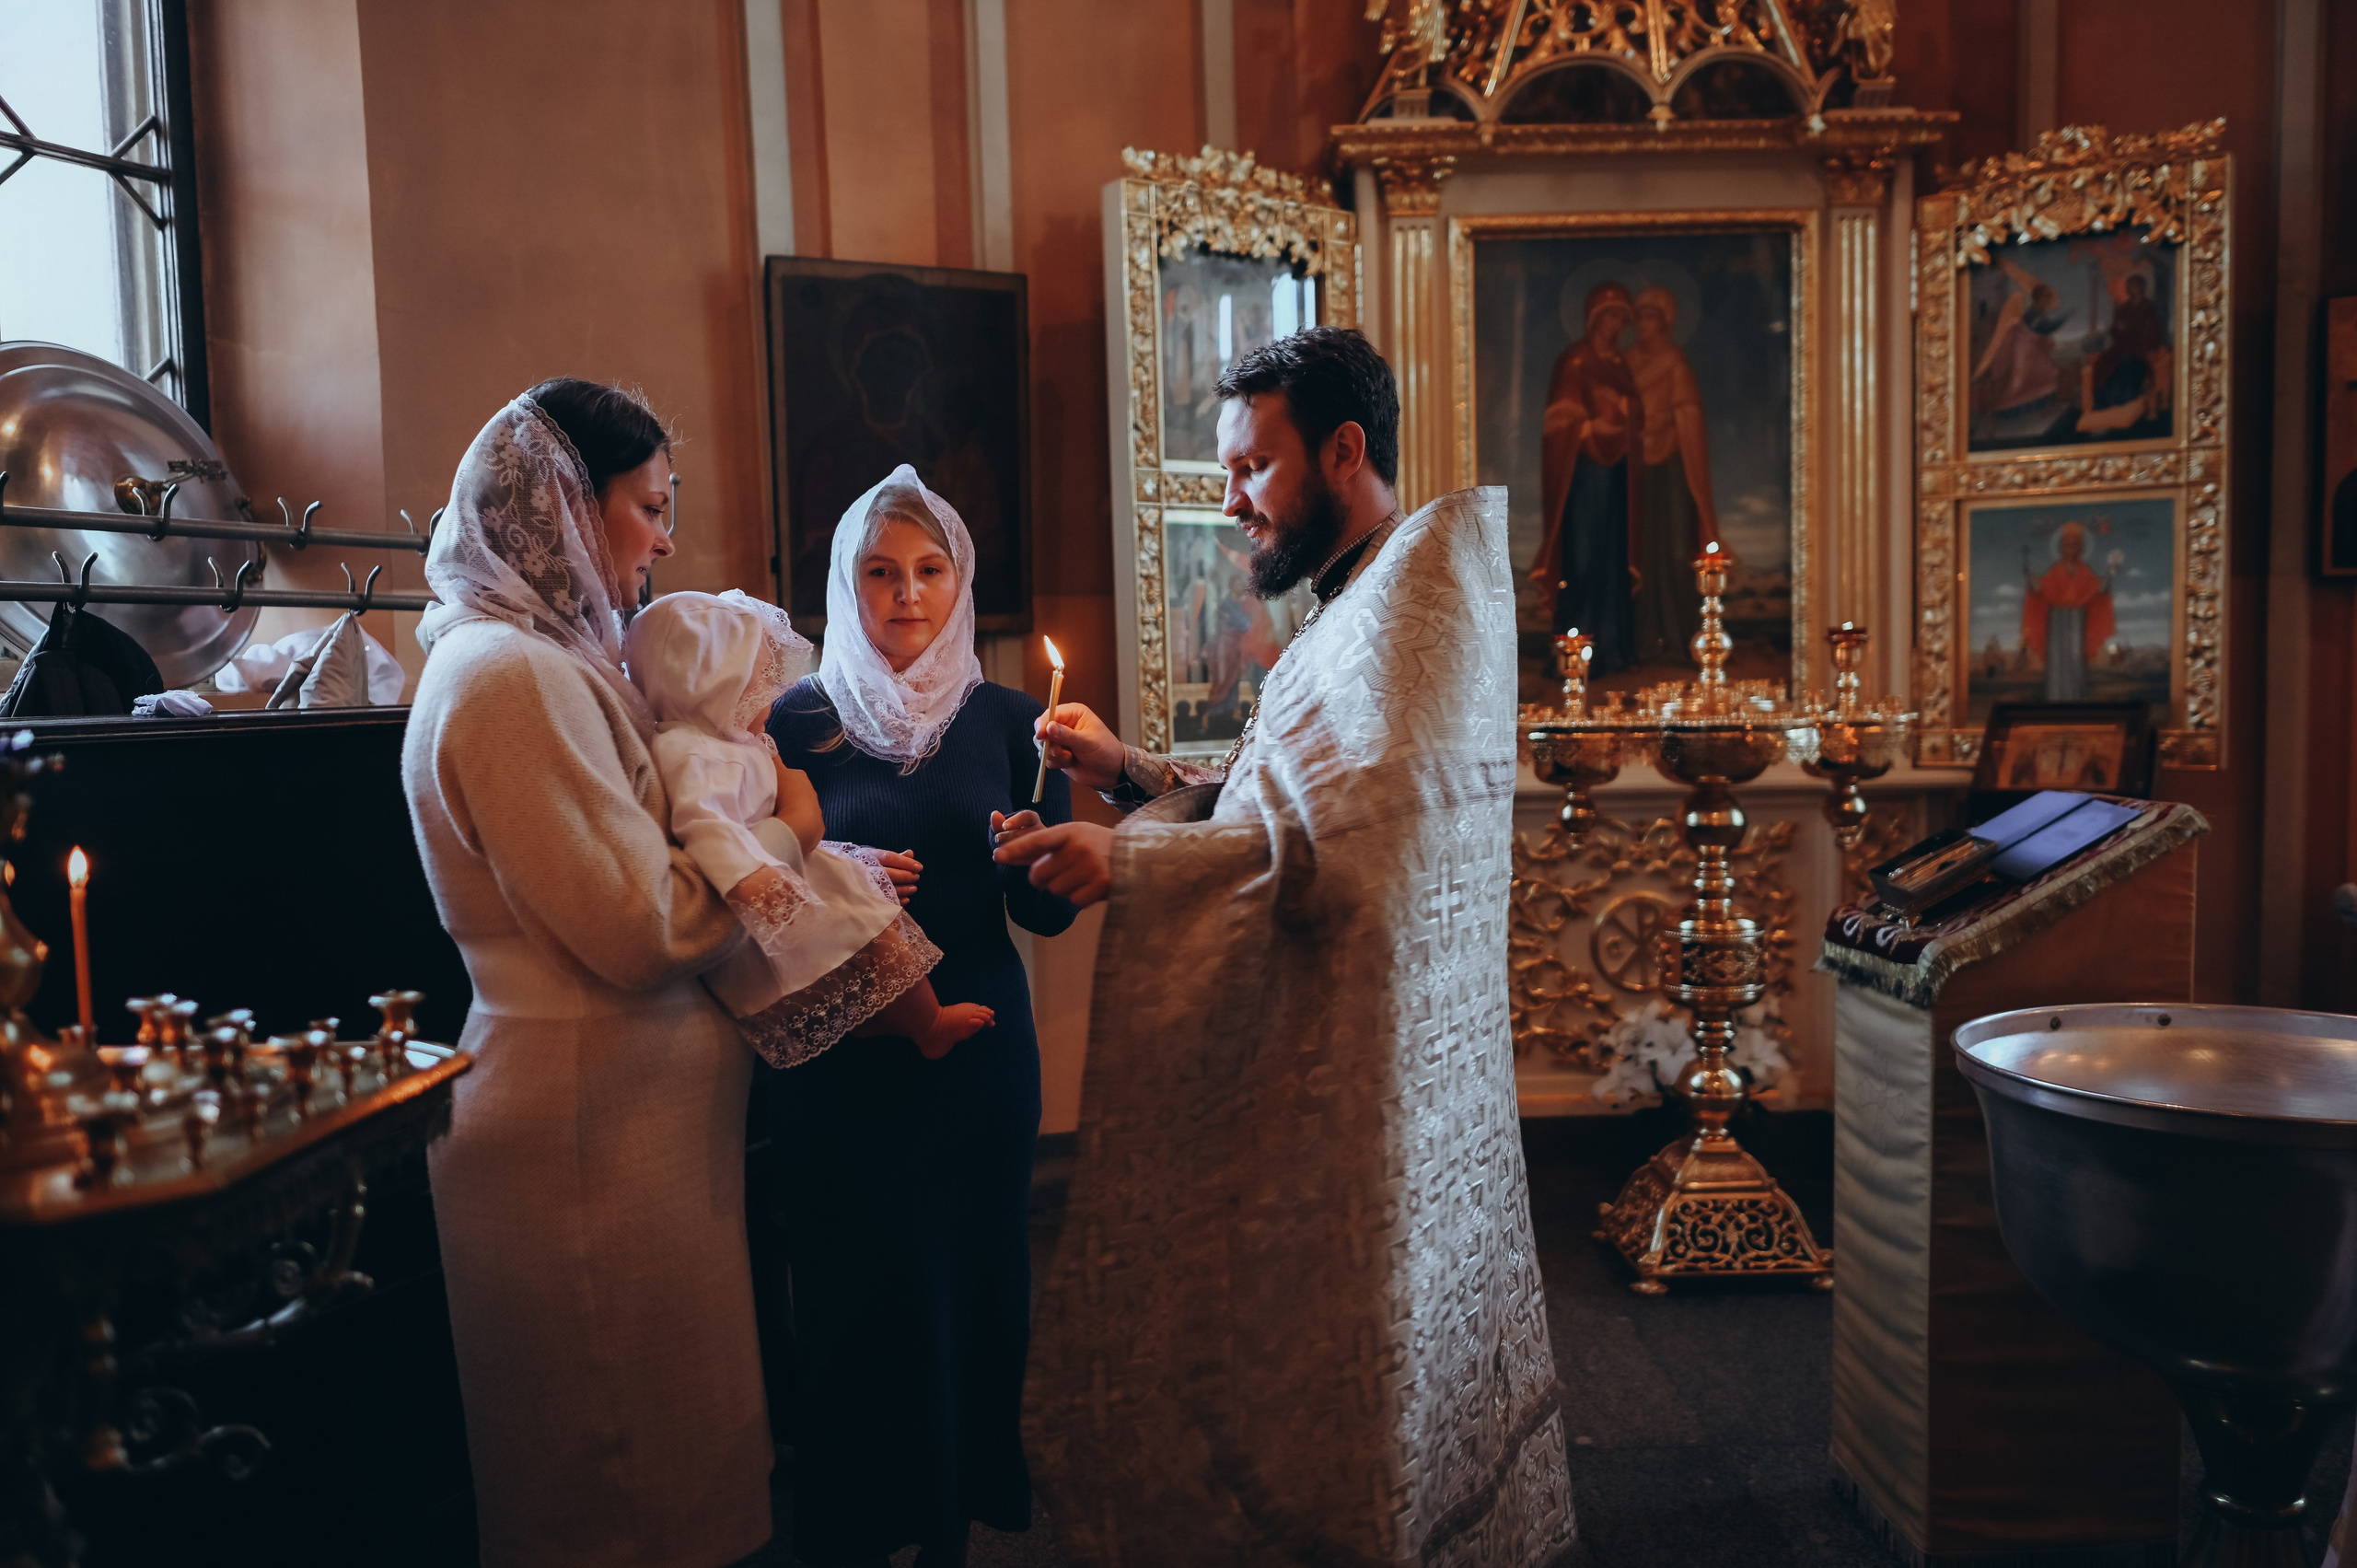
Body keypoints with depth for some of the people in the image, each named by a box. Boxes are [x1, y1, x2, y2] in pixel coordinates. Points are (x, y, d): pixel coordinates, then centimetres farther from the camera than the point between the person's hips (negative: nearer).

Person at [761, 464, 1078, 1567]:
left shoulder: (1004, 719, 3)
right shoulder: (798, 720, -1)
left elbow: (1050, 914, 1)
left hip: (977, 1050, 2)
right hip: (838, 1059, -1)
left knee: (972, 1286, 10)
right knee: (853, 1295, 6)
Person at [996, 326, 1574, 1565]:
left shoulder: (1429, 570, -13)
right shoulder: (1350, 608, 19)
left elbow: (1358, 834, -26)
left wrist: (1127, 860, -27)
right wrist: (1129, 772, 7)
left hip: (1372, 1071, -10)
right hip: (1317, 1041, 10)